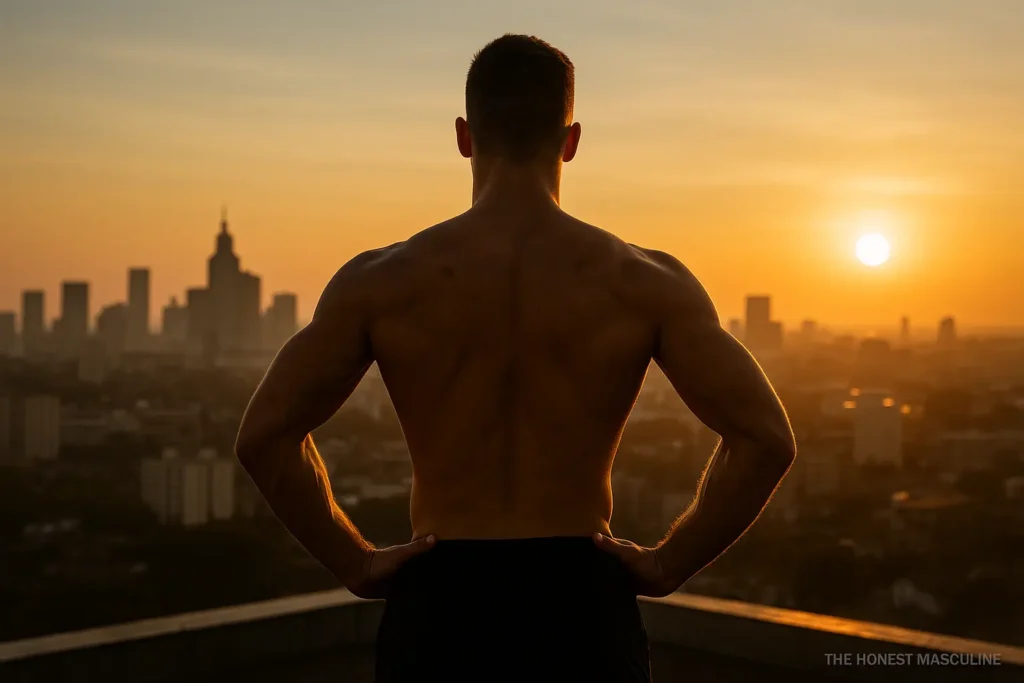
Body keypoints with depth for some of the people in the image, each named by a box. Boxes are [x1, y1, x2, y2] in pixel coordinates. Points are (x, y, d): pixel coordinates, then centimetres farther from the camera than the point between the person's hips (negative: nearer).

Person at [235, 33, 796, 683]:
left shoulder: (383, 280, -4)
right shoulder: (646, 281, -4)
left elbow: (265, 436, -6)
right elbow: (766, 439, -9)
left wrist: (356, 564, 2)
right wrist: (668, 564, 0)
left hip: (438, 610, 0)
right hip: (581, 611, 0)